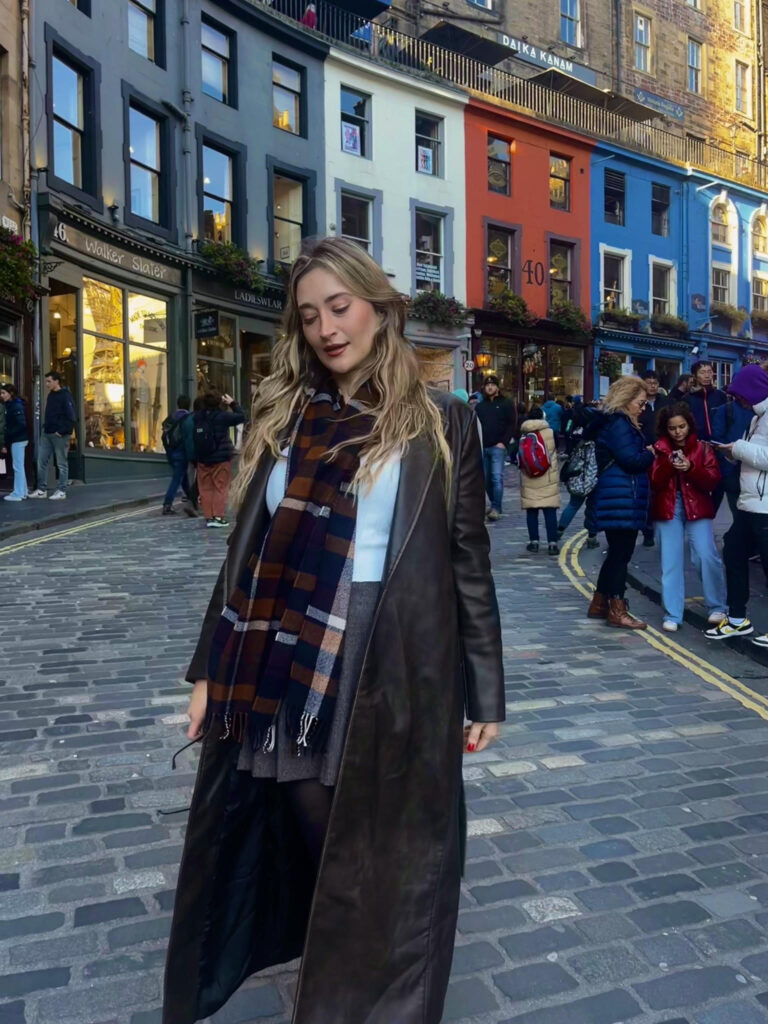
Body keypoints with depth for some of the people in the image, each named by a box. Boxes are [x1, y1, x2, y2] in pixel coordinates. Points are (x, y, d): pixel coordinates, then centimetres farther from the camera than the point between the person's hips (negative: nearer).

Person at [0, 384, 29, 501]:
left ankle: (19, 494, -1)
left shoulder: (16, 406, -13)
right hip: (17, 439, 9)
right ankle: (22, 491, 20)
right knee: (19, 466, 13)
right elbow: (10, 425, 14)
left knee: (18, 466, -5)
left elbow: (21, 424, -21)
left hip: (18, 439, -9)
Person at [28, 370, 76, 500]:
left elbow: (71, 417, -16)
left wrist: (62, 431, -18)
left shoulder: (65, 396, -10)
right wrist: (45, 426, 11)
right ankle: (41, 489, 12)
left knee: (61, 463, 0)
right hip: (47, 434, 8)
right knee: (42, 461, 6)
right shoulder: (50, 395, 14)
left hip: (59, 435, -8)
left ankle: (61, 491, 6)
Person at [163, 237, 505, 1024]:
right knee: (309, 848, 16)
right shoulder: (280, 415, 8)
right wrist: (211, 671, 8)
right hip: (286, 672, 3)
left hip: (395, 674, -2)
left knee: (387, 865, 11)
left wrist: (485, 693, 0)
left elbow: (470, 564, 0)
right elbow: (245, 553, 9)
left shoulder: (441, 423, 0)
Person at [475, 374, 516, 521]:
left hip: (498, 447, -5)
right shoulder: (480, 405, 16)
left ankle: (496, 508, -12)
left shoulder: (506, 404, 4)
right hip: (482, 447, 5)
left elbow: (511, 425, -2)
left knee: (497, 478, -12)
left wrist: (503, 442, -12)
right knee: (486, 478, 7)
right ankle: (494, 504, 20)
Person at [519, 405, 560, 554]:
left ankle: (533, 541, 9)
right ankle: (552, 543, -3)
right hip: (549, 479, -1)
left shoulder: (522, 435, -2)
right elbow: (557, 448, 12)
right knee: (550, 511, 0)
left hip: (528, 480, 1)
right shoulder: (551, 432, -3)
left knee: (531, 511, 8)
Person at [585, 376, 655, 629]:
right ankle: (617, 611, 1)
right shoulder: (618, 424, -14)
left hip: (618, 499, 11)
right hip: (621, 500, -11)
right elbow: (632, 461, -20)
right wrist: (650, 453, -3)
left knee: (618, 552, 16)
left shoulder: (616, 422, 19)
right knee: (621, 553, -5)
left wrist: (643, 451, 3)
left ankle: (599, 603, 23)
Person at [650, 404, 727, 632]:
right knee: (671, 562, 1)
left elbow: (713, 481, -5)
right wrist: (669, 464, -20)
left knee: (708, 557, -7)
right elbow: (654, 483, -3)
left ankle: (717, 607, 12)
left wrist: (691, 468, -21)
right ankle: (672, 616, 7)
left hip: (697, 507, -1)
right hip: (668, 509, 1)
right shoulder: (660, 449, 5)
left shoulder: (703, 448, 3)